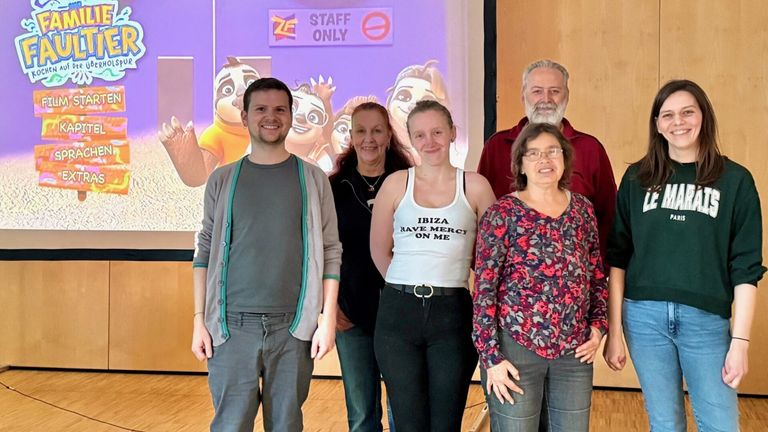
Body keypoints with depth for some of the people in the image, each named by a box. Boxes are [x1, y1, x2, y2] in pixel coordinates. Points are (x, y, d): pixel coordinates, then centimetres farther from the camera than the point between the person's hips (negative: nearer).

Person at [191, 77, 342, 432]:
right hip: (232, 324, 0)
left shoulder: (312, 179, 5)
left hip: (292, 326, 0)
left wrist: (328, 319, -4)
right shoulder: (223, 180, 7)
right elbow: (205, 251, 7)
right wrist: (199, 319, 0)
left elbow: (330, 252, 3)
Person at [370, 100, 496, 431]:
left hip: (453, 315, 0)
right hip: (398, 314, 1)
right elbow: (379, 251, 9)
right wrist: (408, 288, 9)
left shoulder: (475, 186, 1)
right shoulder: (396, 184, 3)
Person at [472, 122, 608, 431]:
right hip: (515, 347, -4)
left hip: (575, 350, 4)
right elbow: (484, 289, -8)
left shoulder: (583, 209, 7)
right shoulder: (502, 214, -7)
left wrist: (598, 325, 3)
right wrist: (491, 356, -11)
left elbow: (597, 275, 16)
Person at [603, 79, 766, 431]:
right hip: (644, 315, 1)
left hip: (706, 319, -1)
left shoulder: (734, 180, -1)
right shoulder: (637, 178, 4)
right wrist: (614, 330, 0)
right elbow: (617, 257, 4)